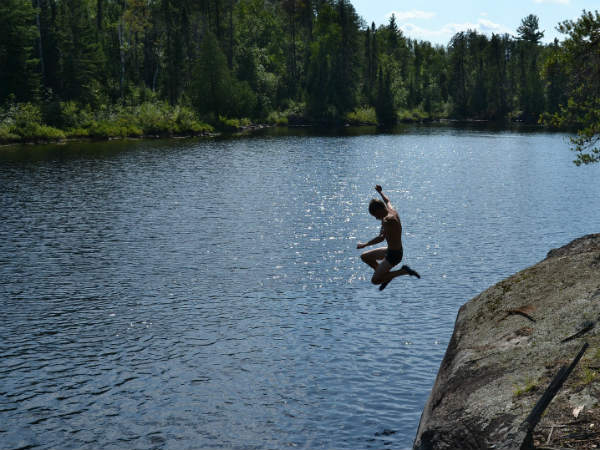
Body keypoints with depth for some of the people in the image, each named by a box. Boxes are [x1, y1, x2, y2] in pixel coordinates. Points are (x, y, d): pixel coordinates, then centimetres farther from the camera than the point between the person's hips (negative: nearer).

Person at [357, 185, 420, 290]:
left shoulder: (388, 220, -27)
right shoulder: (392, 211, 1)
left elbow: (381, 238, -39)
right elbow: (387, 201, 24)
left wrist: (364, 245, -31)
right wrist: (380, 192, 41)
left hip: (394, 255, -10)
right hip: (390, 250, 10)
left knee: (375, 280, -8)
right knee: (364, 257, 19)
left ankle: (404, 271, -4)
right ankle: (386, 275, 20)